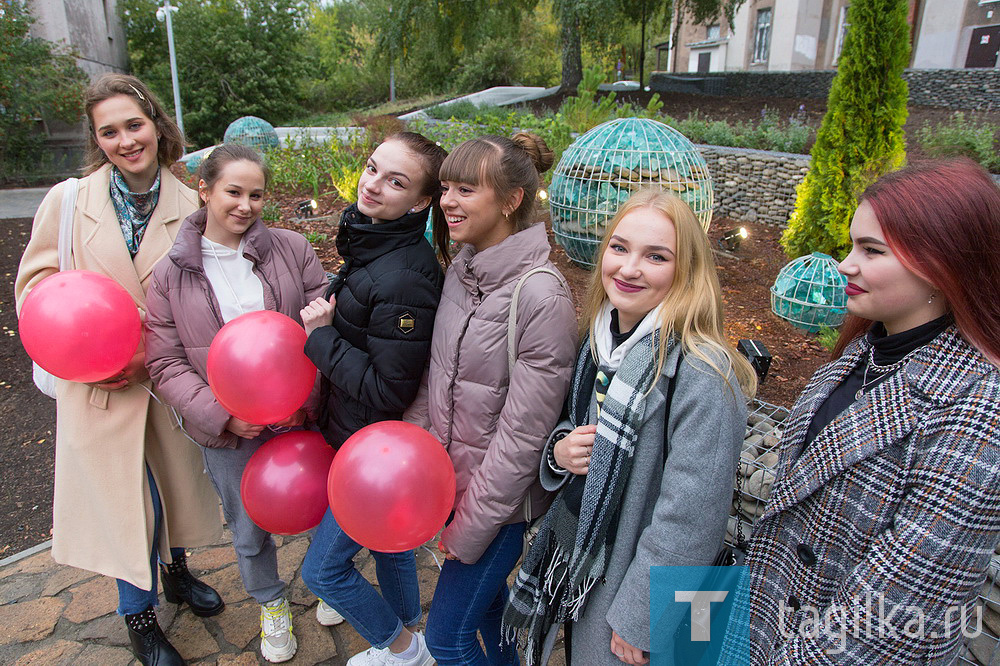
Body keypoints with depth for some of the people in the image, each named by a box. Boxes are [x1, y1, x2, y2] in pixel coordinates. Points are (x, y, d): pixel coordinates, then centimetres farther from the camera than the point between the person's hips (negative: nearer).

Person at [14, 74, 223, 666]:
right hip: (99, 388, -1)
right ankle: (139, 613, 35)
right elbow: (35, 283, -1)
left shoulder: (189, 205, -4)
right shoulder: (67, 200, -6)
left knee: (177, 479, 19)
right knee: (124, 497, 9)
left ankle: (176, 570, 49)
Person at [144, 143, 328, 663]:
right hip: (226, 429, 1)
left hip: (299, 417, 0)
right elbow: (165, 363, -4)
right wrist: (221, 415, -16)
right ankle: (270, 603, 49)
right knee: (248, 530, 19)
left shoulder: (292, 249, -6)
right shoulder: (171, 273, -4)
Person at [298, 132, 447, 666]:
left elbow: (388, 391, -27)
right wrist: (327, 323, 1)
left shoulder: (404, 277, -30)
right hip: (359, 436, 9)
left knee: (322, 568, 9)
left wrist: (321, 337, -22)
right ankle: (406, 623, 54)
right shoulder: (369, 243, 0)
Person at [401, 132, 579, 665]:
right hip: (451, 477, 7)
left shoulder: (541, 296, -25)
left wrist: (472, 526, -15)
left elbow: (523, 433, -22)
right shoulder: (462, 269, 0)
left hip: (500, 496, -7)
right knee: (485, 596, 26)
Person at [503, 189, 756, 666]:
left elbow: (690, 521, -23)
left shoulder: (701, 376, -26)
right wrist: (560, 452, -11)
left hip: (629, 584, -6)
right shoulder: (600, 339, -3)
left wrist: (639, 621, -15)